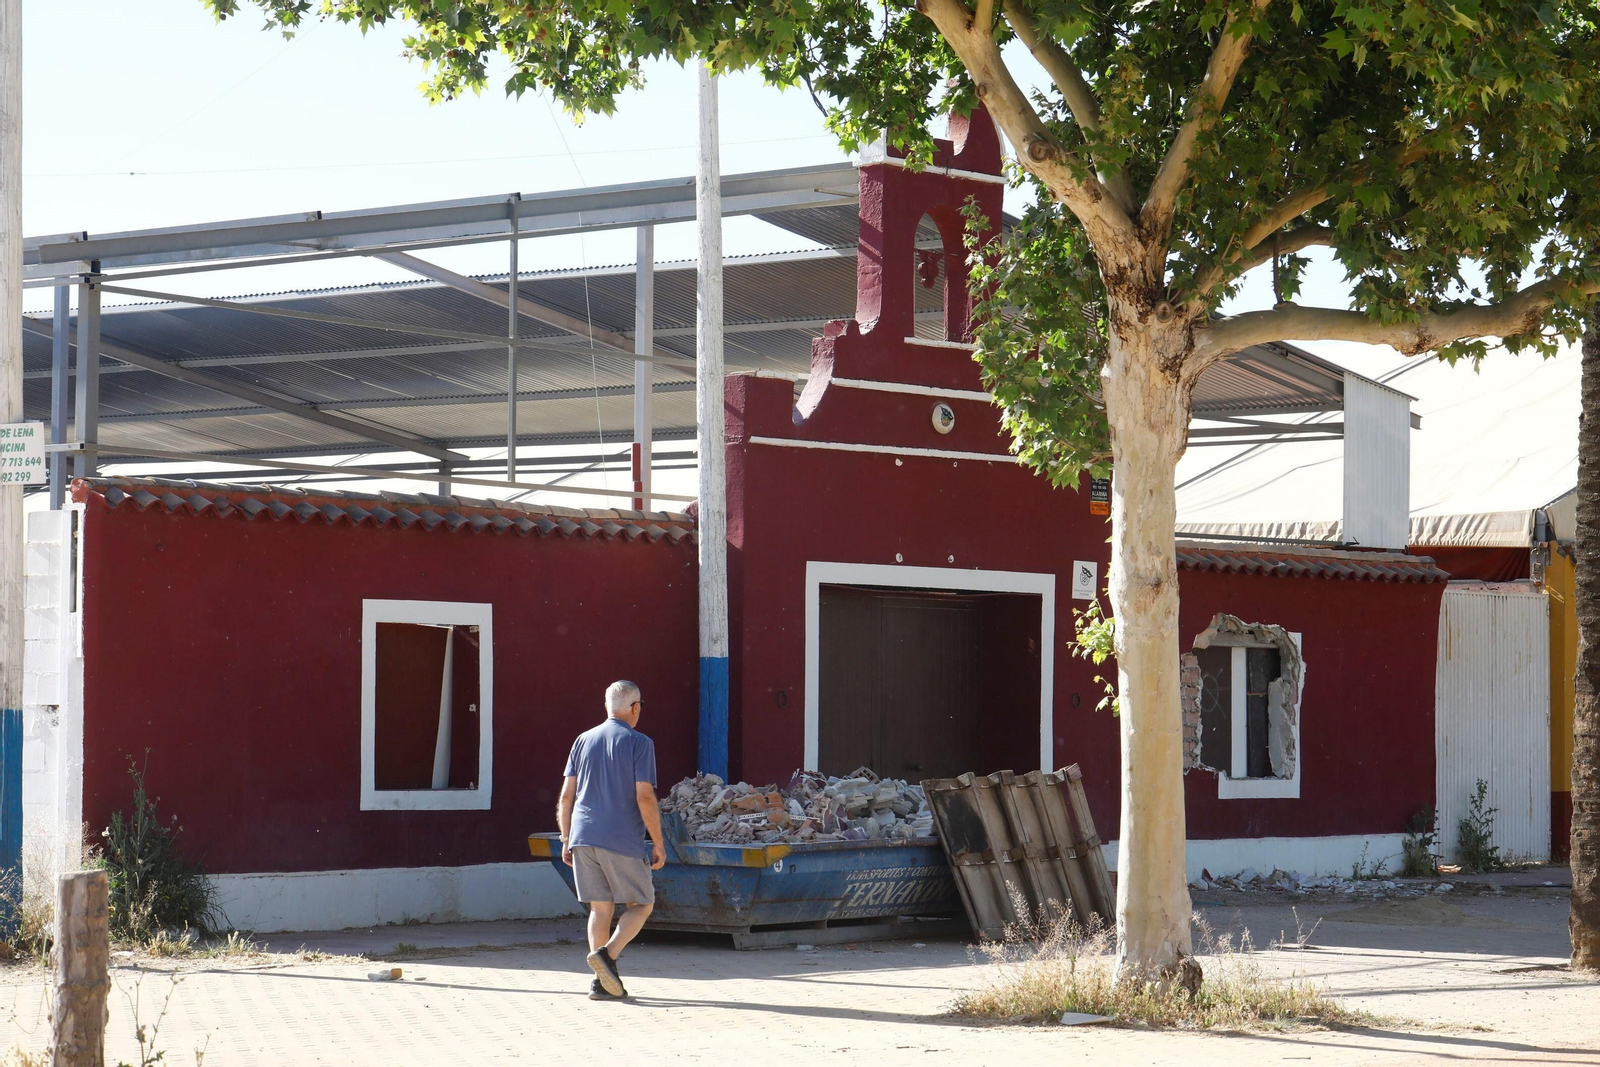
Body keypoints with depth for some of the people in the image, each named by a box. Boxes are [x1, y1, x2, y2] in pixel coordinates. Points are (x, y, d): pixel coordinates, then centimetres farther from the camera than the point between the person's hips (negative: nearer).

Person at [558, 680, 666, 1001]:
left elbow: (566, 796, 11)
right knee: (641, 905, 8)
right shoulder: (639, 743, -3)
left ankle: (601, 982, 4)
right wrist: (658, 843, -3)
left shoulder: (583, 741, 12)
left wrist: (566, 841, 17)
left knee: (600, 908, 10)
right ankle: (607, 954, -15)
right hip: (622, 841, -5)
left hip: (583, 838, 5)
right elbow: (645, 797, -10)